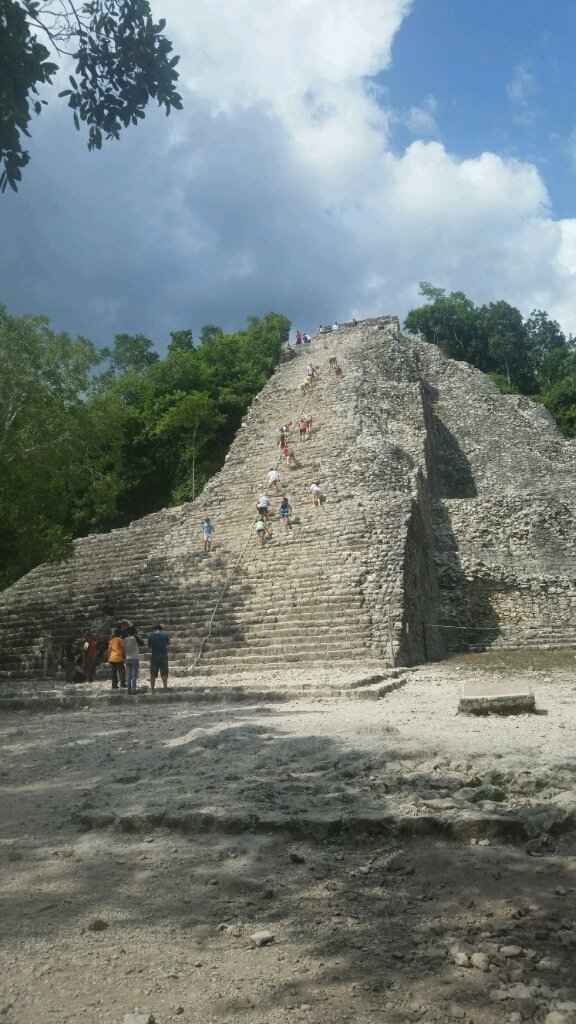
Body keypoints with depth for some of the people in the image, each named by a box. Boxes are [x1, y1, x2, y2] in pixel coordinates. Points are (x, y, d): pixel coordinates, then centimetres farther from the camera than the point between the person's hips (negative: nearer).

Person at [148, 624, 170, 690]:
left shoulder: (151, 635, -1)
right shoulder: (165, 634, 1)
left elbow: (149, 646, 6)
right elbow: (168, 643, 16)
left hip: (154, 656, 0)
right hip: (164, 656, 0)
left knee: (153, 674, 8)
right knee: (164, 673, 9)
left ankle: (152, 688, 6)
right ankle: (165, 687, 5)